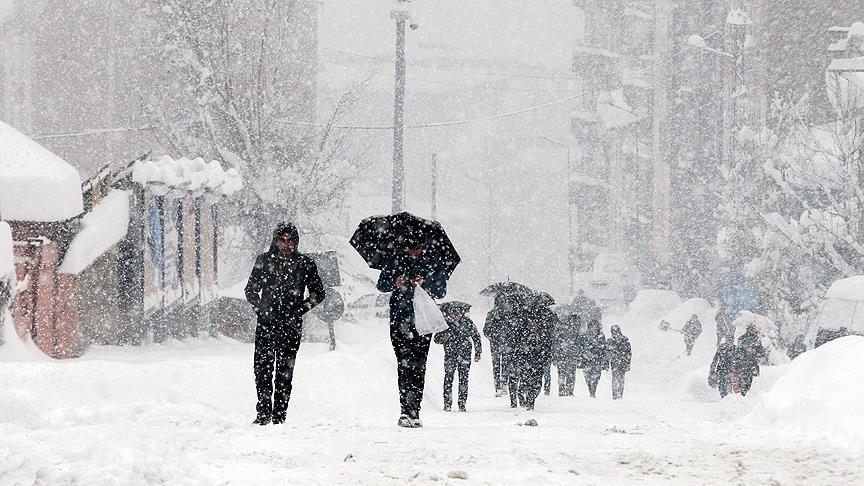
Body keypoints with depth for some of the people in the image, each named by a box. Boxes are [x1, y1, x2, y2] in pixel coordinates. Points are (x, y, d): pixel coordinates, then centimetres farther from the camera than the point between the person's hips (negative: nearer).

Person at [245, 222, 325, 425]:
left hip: (291, 325, -1)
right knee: (263, 369, -5)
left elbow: (318, 293, 12)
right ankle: (263, 413, -1)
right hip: (266, 324, 1)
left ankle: (279, 415, 2)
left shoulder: (305, 263, 5)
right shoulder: (264, 260, 7)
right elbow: (251, 290, 15)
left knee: (285, 372, -1)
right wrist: (261, 310, 1)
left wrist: (299, 310, 0)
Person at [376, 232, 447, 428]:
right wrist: (395, 283, -16)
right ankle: (408, 410, -16)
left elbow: (441, 292, 2)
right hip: (400, 321, 0)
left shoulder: (434, 265, 9)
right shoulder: (396, 262, 10)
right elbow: (381, 284, 6)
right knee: (405, 363, -12)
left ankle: (413, 411, -3)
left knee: (418, 366, -6)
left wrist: (424, 285, -17)